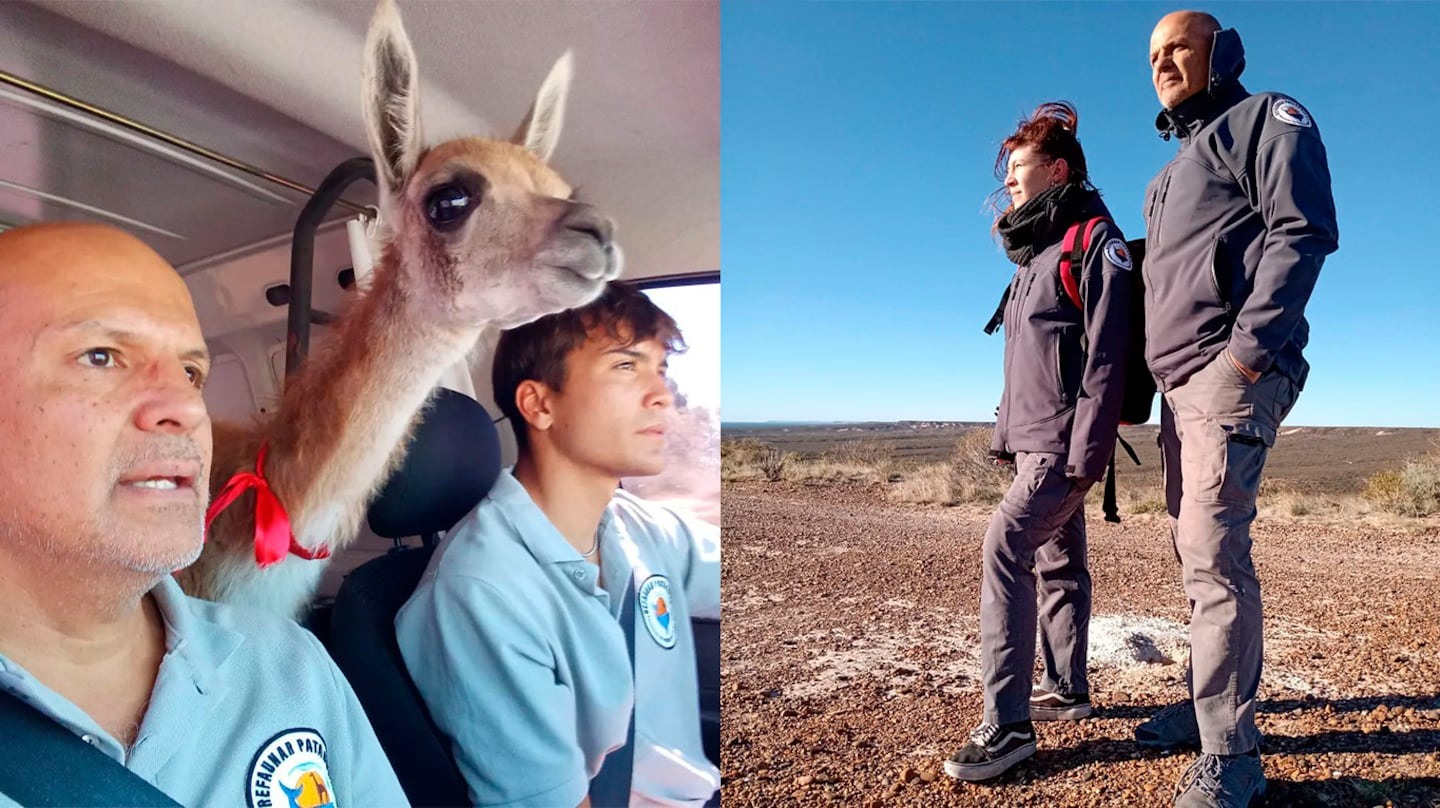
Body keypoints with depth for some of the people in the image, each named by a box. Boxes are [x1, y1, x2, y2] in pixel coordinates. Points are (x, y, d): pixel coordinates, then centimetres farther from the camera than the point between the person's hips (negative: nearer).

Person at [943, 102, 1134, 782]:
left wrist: (1087, 451, -22)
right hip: (1033, 441, 10)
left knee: (1005, 548, -19)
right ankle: (1067, 690, 27)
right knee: (1056, 562, 14)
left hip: (1065, 443, -10)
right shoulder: (1035, 254, 20)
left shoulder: (1095, 241, -8)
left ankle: (1008, 725, -15)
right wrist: (1006, 434, 17)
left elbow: (1106, 356, -17)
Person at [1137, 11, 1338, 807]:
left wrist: (1250, 345, -20)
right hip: (1180, 382, 9)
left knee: (1213, 550, -14)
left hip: (1229, 373, -9)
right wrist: (1141, 381, 17)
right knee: (1197, 547, 9)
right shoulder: (1175, 168, 27)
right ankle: (1204, 709, 19)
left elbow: (1304, 231, -10)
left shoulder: (1265, 118, 4)